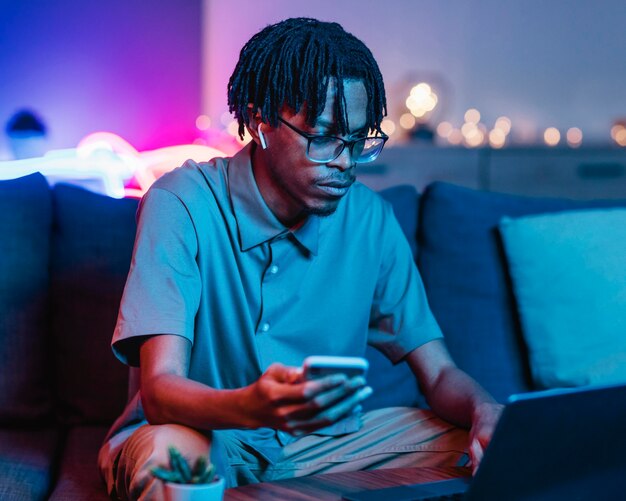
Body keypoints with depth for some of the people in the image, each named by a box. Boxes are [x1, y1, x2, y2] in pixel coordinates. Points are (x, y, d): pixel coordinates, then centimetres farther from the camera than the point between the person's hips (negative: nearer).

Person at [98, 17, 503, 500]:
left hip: (318, 440, 4)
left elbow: (439, 374, 0)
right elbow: (160, 391, -25)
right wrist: (254, 406, -48)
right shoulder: (184, 205, -17)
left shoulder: (371, 219, -2)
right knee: (171, 453, -39)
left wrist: (484, 411, -25)